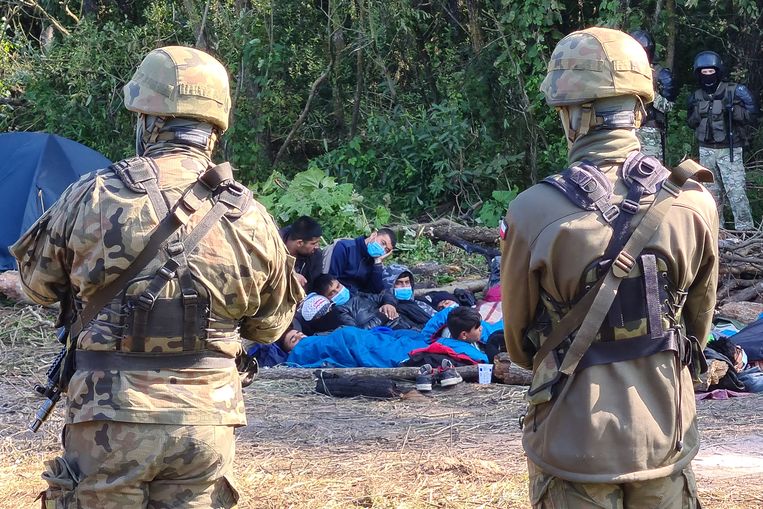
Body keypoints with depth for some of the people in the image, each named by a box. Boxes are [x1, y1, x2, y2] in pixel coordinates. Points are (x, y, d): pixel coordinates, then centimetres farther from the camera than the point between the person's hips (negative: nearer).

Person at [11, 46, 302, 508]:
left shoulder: (95, 197, -7)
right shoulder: (250, 216, -1)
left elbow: (39, 282, 10)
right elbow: (271, 325, 12)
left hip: (114, 418, -2)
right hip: (208, 420, 2)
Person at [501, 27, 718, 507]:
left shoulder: (535, 212, -16)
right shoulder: (694, 203, -9)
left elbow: (518, 338, 0)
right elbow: (699, 321, 7)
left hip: (575, 445, -2)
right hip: (665, 441, 2)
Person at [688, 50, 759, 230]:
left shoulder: (735, 91, -6)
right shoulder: (697, 96, 10)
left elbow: (752, 117, -7)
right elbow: (691, 123, 18)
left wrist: (733, 110, -23)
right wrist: (697, 113, -4)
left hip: (730, 149, -5)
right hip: (706, 150, 5)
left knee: (736, 191, -12)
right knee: (711, 191, 9)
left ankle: (745, 229, -10)